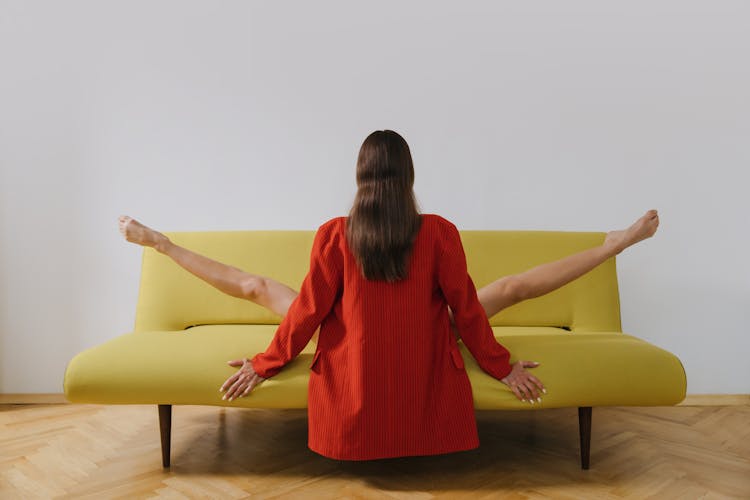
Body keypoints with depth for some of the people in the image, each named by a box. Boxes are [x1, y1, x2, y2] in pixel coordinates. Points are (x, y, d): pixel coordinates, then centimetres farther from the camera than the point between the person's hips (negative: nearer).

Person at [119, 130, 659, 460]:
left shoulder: (333, 234, -16)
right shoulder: (440, 232, -16)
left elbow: (309, 310, -9)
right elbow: (465, 308, -8)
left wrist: (264, 364, 5)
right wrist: (503, 367, 5)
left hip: (350, 374, 1)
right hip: (423, 377, 0)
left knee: (255, 286, 13)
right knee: (514, 286, 9)